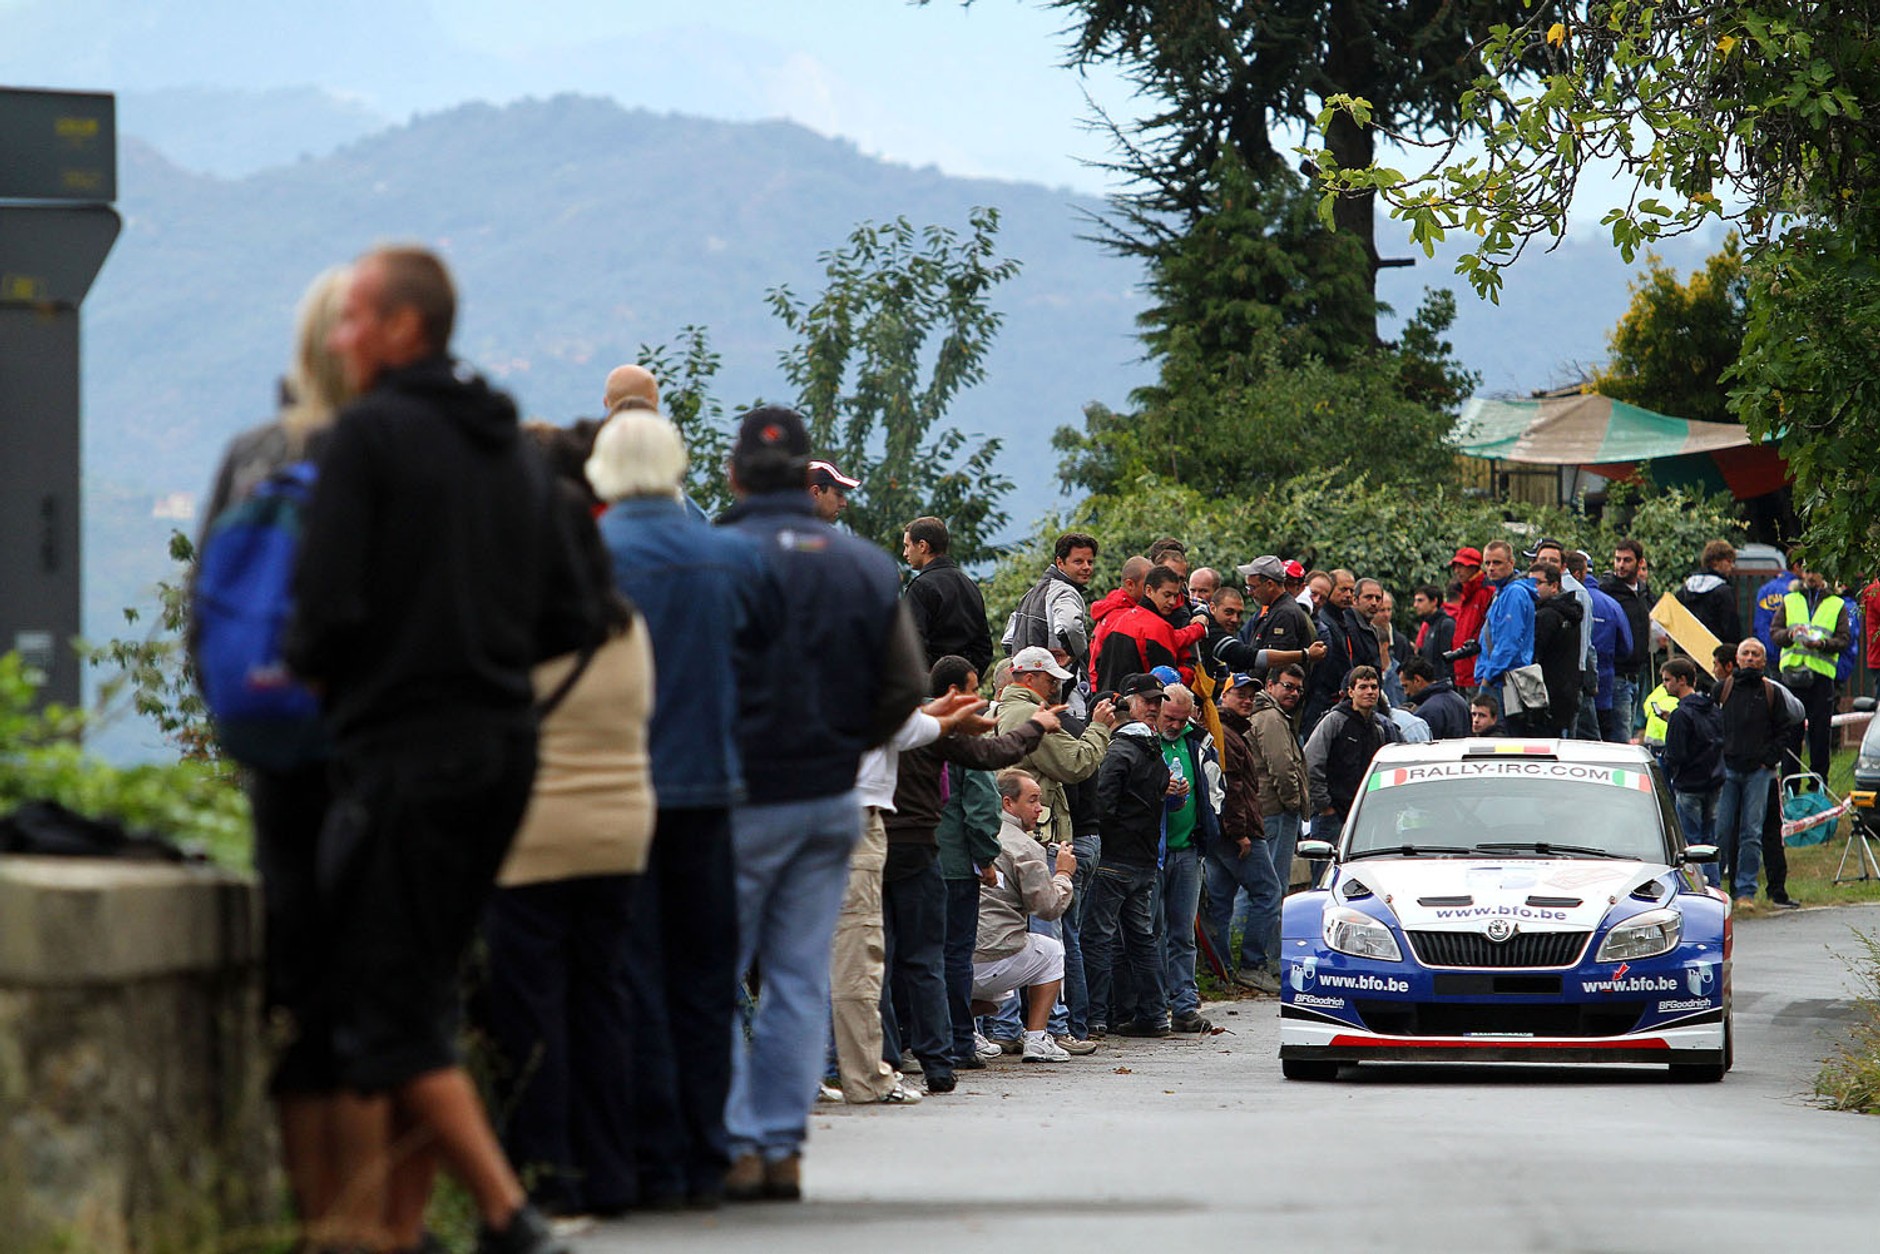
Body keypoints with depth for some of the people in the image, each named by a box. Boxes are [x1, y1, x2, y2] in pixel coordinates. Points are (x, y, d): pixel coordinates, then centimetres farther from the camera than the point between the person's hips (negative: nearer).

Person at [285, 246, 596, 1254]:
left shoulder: (369, 434, -9)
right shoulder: (512, 447, 14)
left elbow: (327, 604, -16)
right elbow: (571, 620, 13)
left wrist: (306, 665, 4)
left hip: (402, 753, -8)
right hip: (502, 749, 8)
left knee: (389, 1017, -4)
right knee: (422, 996, 14)